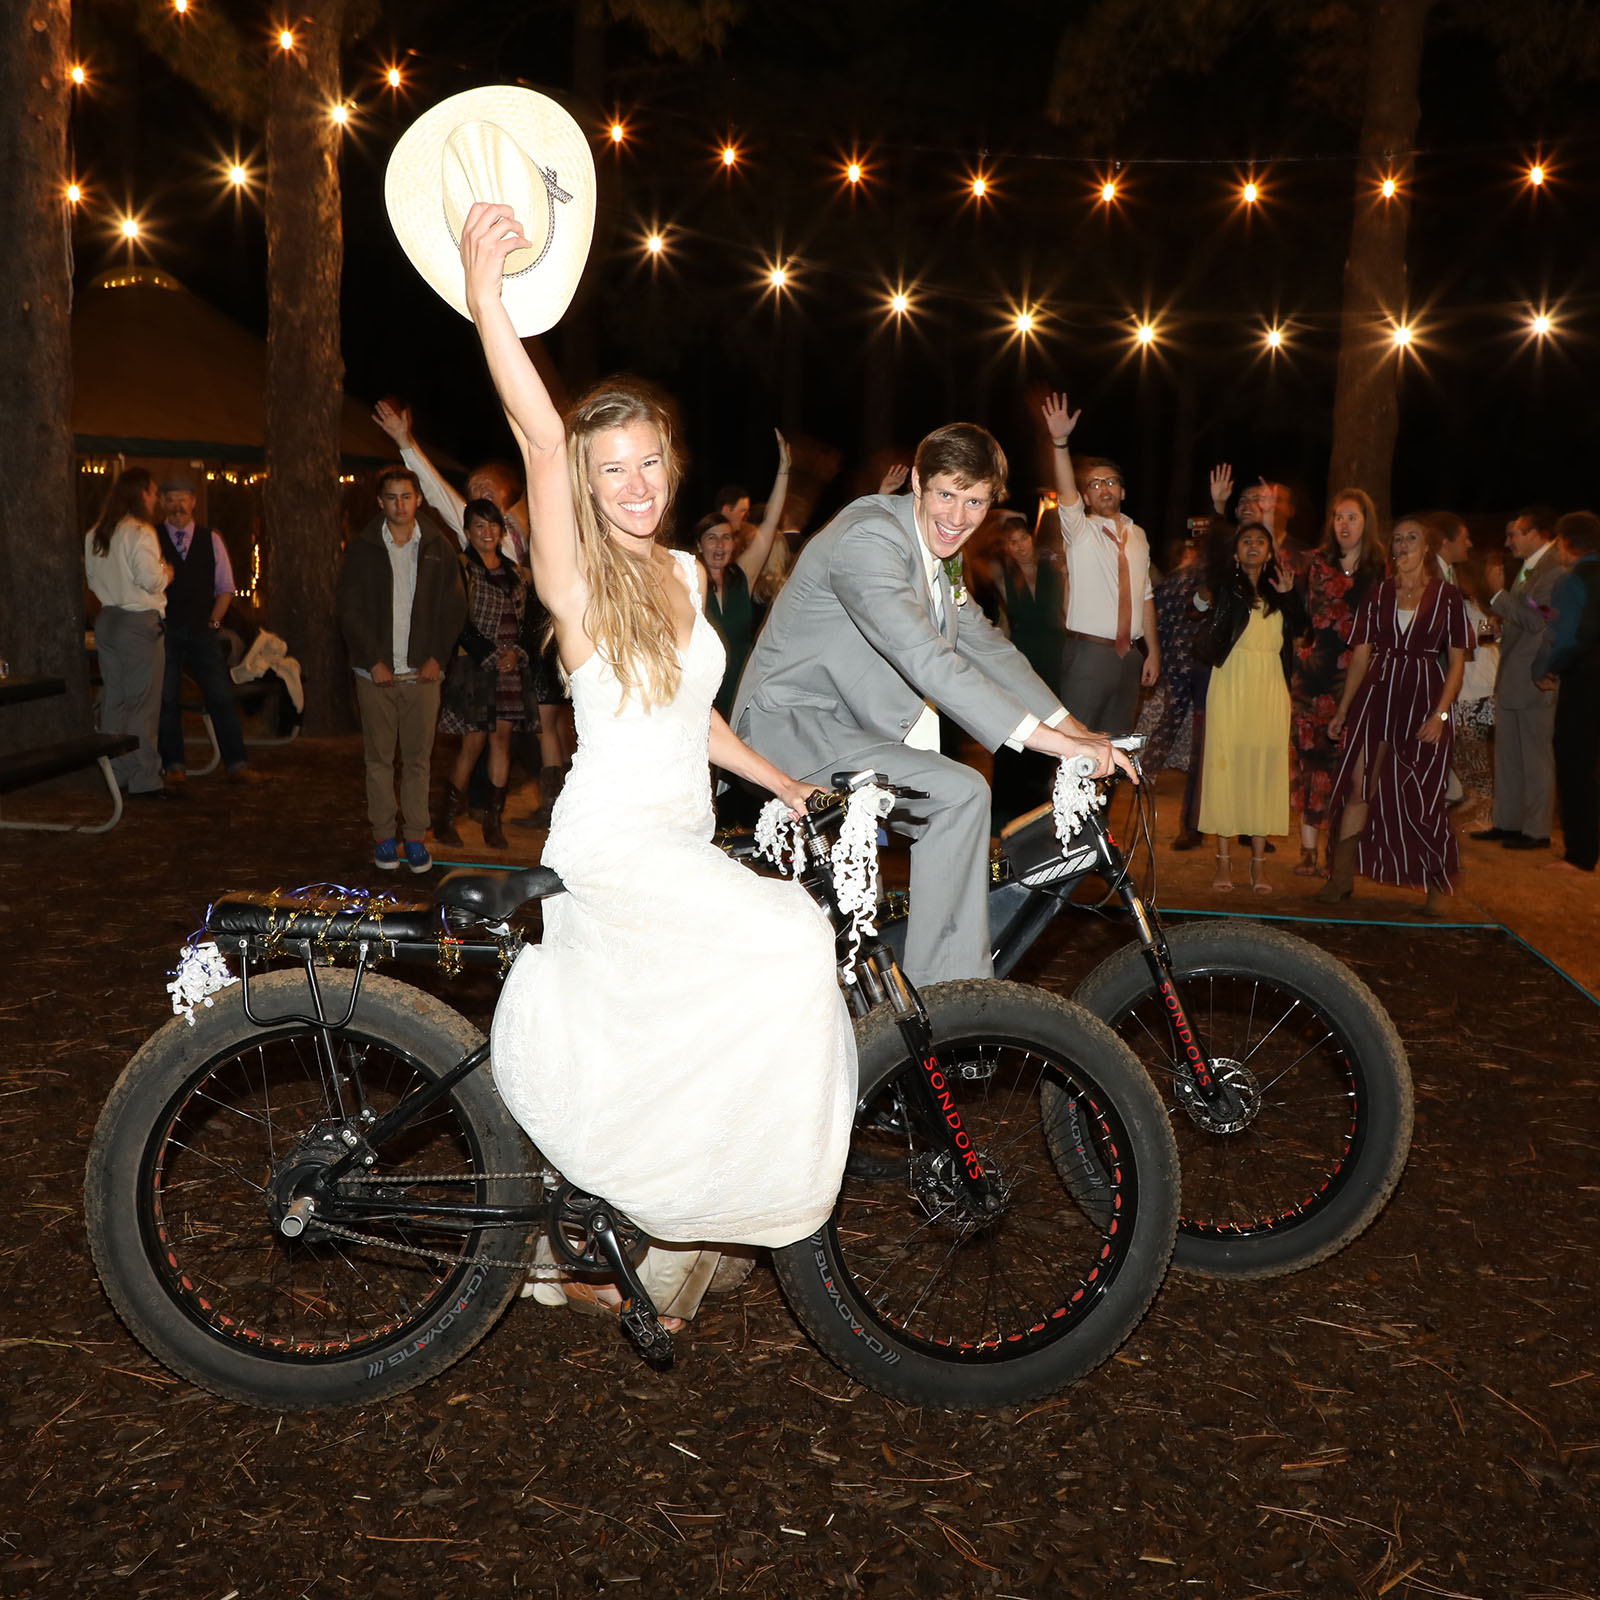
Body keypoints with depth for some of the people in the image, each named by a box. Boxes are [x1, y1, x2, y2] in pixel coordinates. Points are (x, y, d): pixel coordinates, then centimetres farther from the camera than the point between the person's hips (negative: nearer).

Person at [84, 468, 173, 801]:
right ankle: (144, 781, -4)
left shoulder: (94, 534, 12)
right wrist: (166, 573, 0)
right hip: (139, 621, -8)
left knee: (113, 699, 12)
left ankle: (117, 773, 18)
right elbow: (150, 579, -19)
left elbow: (92, 577, 17)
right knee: (143, 703, -5)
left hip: (106, 620, 8)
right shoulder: (140, 533, -13)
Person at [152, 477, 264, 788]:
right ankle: (174, 765, 11)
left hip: (203, 631, 1)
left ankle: (236, 764, 3)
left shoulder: (211, 540, 10)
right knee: (167, 700, 1)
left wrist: (214, 620, 3)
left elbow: (225, 587, 12)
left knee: (222, 697, -1)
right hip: (164, 631, -1)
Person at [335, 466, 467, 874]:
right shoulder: (362, 549, 3)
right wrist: (373, 660, -7)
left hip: (422, 671, 0)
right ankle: (384, 836, 12)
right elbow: (349, 609, 2)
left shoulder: (439, 547, 5)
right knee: (379, 758, 4)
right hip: (376, 672, 0)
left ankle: (415, 836, 10)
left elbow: (454, 606, 7)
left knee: (418, 758, 3)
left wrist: (437, 657, -3)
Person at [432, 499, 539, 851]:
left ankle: (494, 819, 11)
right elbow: (460, 623, -10)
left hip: (511, 668, 5)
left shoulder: (515, 574, 13)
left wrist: (517, 652, -4)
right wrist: (491, 656, -14)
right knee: (474, 741, -6)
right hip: (473, 667, -5)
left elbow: (530, 621, 13)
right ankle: (446, 818, 5)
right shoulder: (461, 570, -4)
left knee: (502, 740, 5)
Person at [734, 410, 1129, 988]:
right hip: (789, 726, -10)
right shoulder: (869, 538, -23)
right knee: (961, 795, -23)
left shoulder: (937, 551, 10)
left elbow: (983, 644, 12)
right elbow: (927, 660, -33)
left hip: (845, 724, 10)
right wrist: (1054, 741, -35)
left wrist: (1077, 730, 0)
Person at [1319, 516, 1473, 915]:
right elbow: (1360, 656, 9)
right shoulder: (1378, 594, 8)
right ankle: (1342, 878, 1)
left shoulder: (1447, 596, 2)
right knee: (1359, 786, -4)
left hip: (1424, 700, -2)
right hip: (1377, 695, 2)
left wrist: (1440, 713, -12)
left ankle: (1436, 888, 12)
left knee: (1422, 796, 1)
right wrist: (1342, 711, 5)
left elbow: (1457, 663, -1)